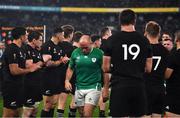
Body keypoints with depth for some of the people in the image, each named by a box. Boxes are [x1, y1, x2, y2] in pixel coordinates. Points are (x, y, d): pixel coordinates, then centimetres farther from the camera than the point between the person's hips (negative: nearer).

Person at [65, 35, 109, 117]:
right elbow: (70, 68, 13)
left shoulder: (99, 53, -8)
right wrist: (67, 81, -3)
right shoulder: (75, 53, 2)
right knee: (82, 114, 12)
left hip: (93, 88, -4)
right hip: (79, 88, 4)